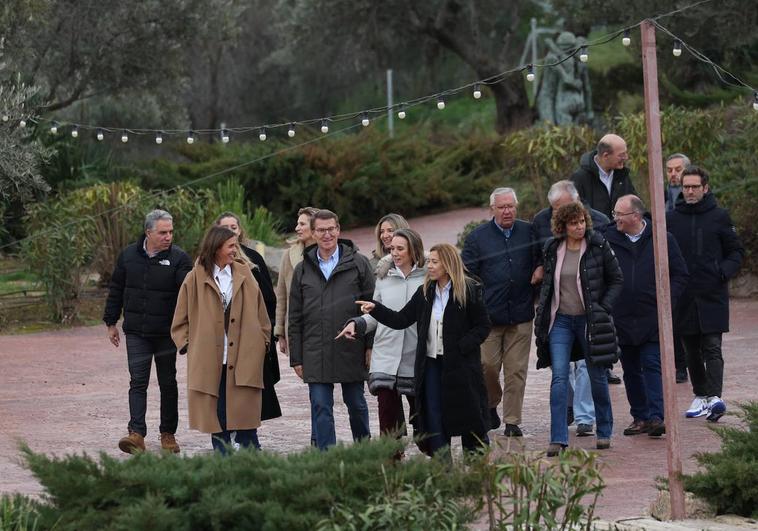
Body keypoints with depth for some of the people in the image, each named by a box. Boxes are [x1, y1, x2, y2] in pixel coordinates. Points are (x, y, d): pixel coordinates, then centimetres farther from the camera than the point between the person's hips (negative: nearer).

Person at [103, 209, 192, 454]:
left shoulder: (178, 258, -6)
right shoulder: (128, 255, 3)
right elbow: (116, 291, 12)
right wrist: (111, 322, 13)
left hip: (166, 333, -1)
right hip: (136, 332, 1)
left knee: (168, 383, 9)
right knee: (138, 382, -7)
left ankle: (168, 434, 20)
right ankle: (136, 433, -15)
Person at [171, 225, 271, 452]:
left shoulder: (244, 274, 8)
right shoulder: (196, 279, 2)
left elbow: (261, 314, 15)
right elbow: (181, 321, 9)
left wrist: (262, 341, 9)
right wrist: (188, 344, -1)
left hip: (243, 360, 1)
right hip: (209, 362, -1)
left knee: (245, 416, -4)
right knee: (217, 417, 3)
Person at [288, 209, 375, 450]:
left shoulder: (358, 264, 1)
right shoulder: (303, 269, 8)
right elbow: (295, 318, 10)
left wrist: (371, 348, -5)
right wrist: (296, 358, 5)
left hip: (351, 350, -1)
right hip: (315, 355, 2)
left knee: (356, 404, 10)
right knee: (321, 408, -1)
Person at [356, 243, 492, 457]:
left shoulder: (469, 291, -6)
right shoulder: (425, 293, 9)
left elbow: (483, 325, -5)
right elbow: (401, 319, 9)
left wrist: (461, 347, -15)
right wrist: (375, 309, -4)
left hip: (460, 365, -5)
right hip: (431, 364, 5)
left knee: (469, 419, 2)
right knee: (433, 419, 2)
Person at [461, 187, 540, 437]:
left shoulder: (529, 232, 8)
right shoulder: (478, 237, 3)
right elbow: (466, 273, 2)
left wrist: (541, 268, 1)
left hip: (521, 314, 1)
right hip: (488, 314, -1)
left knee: (516, 369, 0)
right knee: (488, 365, -3)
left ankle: (512, 421, 6)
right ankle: (491, 405, 24)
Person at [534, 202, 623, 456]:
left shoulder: (598, 247, -6)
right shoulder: (553, 249, 2)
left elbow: (616, 280, 0)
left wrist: (604, 308, -9)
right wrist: (543, 311, 7)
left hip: (589, 320, -2)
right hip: (560, 320, 2)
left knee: (597, 377, 8)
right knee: (559, 377, -10)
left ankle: (604, 432, 25)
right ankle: (558, 438, -11)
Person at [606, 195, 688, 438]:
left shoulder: (662, 240, -2)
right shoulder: (609, 239, 2)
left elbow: (680, 274, 5)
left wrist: (666, 300, -6)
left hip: (653, 318, -3)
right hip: (621, 320, 3)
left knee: (652, 365, -10)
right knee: (631, 370, 8)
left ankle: (656, 417, -13)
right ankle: (640, 416, 16)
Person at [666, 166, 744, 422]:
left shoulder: (719, 216, 1)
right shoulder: (671, 219, 6)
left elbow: (736, 251, 8)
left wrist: (724, 271, -10)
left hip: (713, 295, -3)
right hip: (683, 296, 3)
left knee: (712, 348, -11)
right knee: (692, 351, 10)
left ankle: (714, 396, -20)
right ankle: (700, 396, 20)